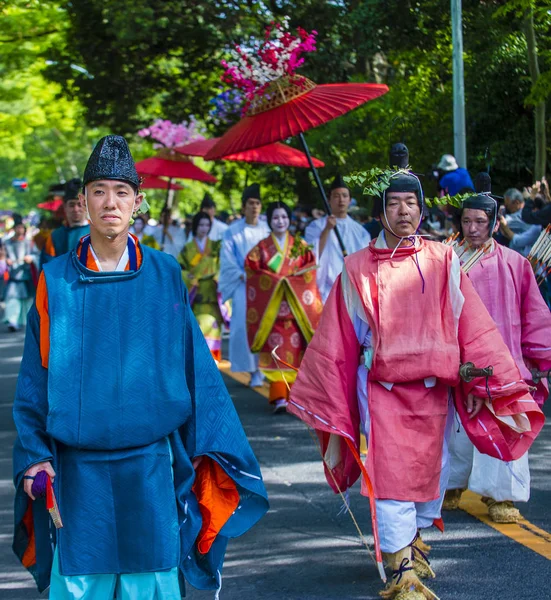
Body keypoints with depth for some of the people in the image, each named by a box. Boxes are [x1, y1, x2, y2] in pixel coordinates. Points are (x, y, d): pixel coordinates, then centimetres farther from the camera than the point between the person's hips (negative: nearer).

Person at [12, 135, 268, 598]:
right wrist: (33, 454, -2)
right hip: (78, 468, 0)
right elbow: (35, 375, 3)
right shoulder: (56, 281, 1)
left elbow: (194, 364, 5)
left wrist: (211, 443, 2)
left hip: (150, 461, 0)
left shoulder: (164, 276, 3)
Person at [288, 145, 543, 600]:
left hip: (433, 388, 2)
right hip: (381, 389, -2)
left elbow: (472, 324, 1)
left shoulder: (442, 261, 2)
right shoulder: (358, 269, -1)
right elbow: (336, 341, 3)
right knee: (392, 479, -7)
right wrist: (332, 408, 3)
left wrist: (482, 380, -5)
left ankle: (413, 541, 39)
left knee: (430, 469, 13)